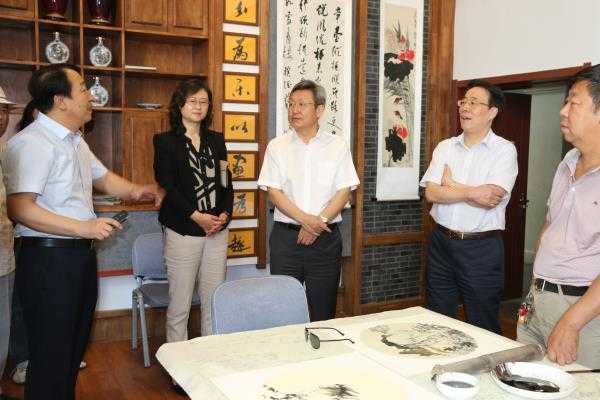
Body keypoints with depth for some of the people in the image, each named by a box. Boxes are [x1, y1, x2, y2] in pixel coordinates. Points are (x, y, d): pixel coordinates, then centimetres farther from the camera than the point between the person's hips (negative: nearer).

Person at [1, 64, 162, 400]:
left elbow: (102, 177, 27)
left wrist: (133, 190, 7)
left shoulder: (75, 140, 14)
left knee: (75, 346, 21)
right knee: (52, 354, 1)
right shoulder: (32, 143, -18)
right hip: (48, 258, -10)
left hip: (81, 254, 10)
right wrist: (84, 228, -27)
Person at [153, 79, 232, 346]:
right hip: (183, 231, -4)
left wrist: (224, 214, -4)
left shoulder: (216, 141, 15)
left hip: (217, 231, 4)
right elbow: (167, 186, -7)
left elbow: (226, 183, 13)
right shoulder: (166, 142, 2)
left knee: (214, 301, 5)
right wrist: (197, 216, -16)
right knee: (179, 304, 0)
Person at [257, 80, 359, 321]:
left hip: (326, 238, 0)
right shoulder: (277, 146, 4)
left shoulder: (338, 146, 4)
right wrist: (306, 220, -15)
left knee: (323, 310, 7)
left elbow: (344, 192, -2)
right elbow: (274, 192, -3)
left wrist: (318, 223, -13)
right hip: (285, 237, 0)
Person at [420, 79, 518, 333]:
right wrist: (473, 192, -16)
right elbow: (431, 193, -6)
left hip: (482, 248, -4)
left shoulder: (504, 150, -6)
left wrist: (450, 184, -8)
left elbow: (491, 200, -19)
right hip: (441, 241, 4)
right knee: (437, 321, 15)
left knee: (482, 326, 10)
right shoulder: (445, 147, 6)